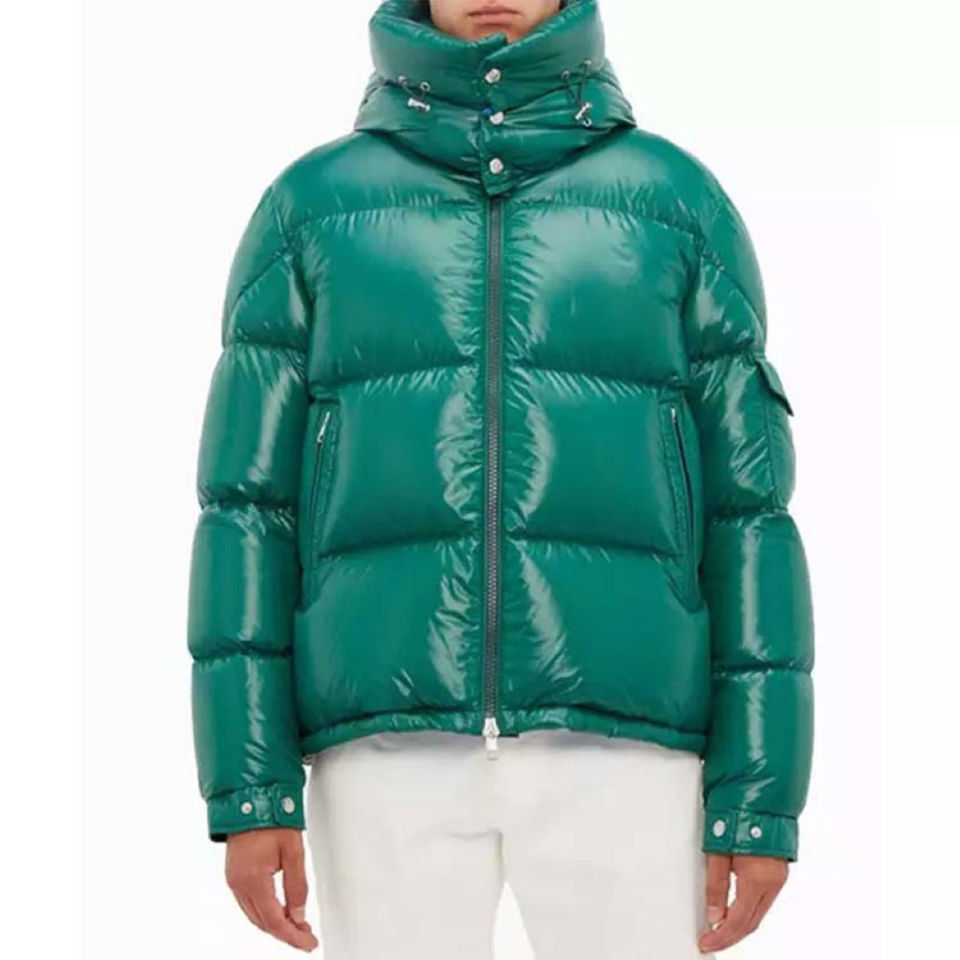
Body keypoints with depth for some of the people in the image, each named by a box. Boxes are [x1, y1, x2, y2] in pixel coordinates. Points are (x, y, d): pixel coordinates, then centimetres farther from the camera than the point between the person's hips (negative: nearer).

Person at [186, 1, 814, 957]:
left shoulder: (681, 202, 9)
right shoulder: (310, 205, 10)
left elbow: (743, 509, 6)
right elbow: (251, 503, 6)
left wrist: (763, 796, -1)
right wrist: (247, 787, -3)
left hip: (609, 743, 0)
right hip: (395, 743, 0)